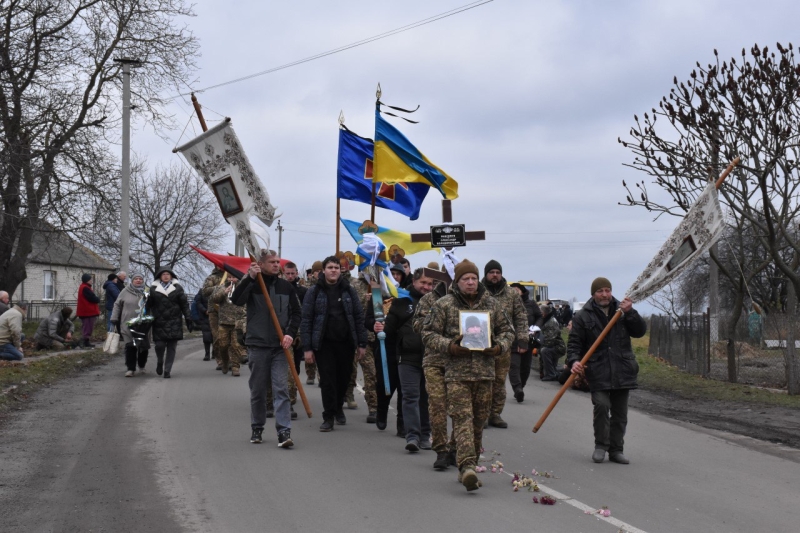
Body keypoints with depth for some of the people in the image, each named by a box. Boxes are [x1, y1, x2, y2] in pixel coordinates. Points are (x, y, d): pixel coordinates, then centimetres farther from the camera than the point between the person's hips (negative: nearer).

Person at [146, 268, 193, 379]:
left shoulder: (177, 288, 7)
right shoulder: (153, 289, 7)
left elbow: (184, 305, 6)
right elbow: (148, 305, 8)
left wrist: (188, 319, 2)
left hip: (174, 323, 0)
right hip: (159, 323, 0)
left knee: (171, 347, 0)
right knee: (159, 345, -5)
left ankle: (167, 370, 7)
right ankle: (159, 362, 24)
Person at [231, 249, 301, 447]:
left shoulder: (286, 287, 6)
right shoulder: (251, 284, -2)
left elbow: (296, 313, 11)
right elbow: (236, 300, -20)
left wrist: (290, 334, -5)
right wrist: (249, 278, -29)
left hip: (280, 346, 1)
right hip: (257, 345, -1)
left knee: (281, 388, -6)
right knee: (258, 390, 9)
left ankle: (284, 432, -10)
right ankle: (257, 428, 23)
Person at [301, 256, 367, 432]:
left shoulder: (349, 291, 5)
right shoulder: (314, 292, -2)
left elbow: (359, 317, 5)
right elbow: (306, 321, -4)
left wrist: (362, 343, 0)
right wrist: (307, 348, -9)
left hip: (345, 343, 2)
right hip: (324, 343, -2)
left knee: (343, 378, 11)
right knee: (327, 380, -3)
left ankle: (338, 408, 35)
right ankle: (328, 416, 7)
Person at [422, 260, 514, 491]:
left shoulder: (492, 304, 10)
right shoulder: (443, 305, 1)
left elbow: (507, 331, 18)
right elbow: (428, 333, 2)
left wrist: (499, 347, -3)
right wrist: (449, 346, -13)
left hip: (485, 372, 4)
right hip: (457, 372, -4)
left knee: (479, 421, 9)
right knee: (462, 419, -14)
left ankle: (470, 467, 21)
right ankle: (467, 466, -23)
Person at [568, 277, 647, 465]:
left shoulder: (622, 310, 10)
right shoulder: (582, 316, 0)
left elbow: (640, 331, 3)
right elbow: (574, 343, -1)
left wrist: (629, 313, -11)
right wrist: (574, 361, -18)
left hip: (622, 371, 3)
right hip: (598, 372, -3)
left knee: (620, 413, 8)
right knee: (602, 405, -18)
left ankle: (616, 450, 20)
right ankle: (600, 445, 0)